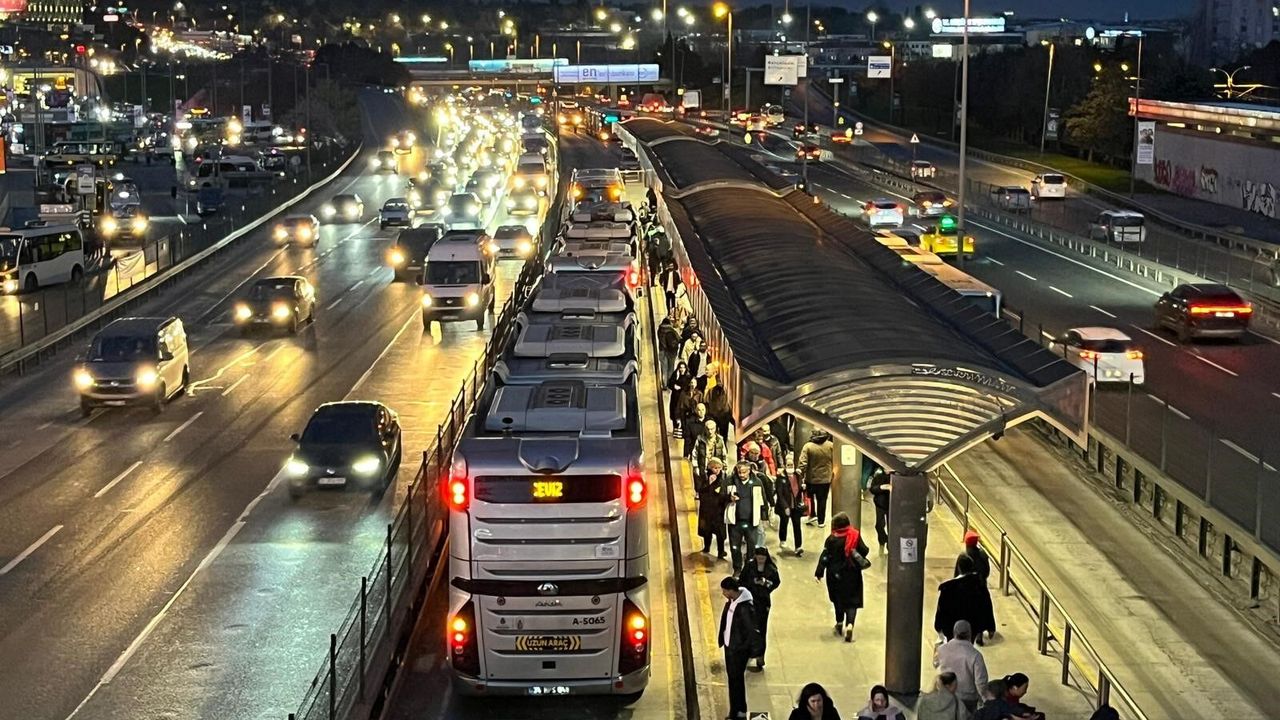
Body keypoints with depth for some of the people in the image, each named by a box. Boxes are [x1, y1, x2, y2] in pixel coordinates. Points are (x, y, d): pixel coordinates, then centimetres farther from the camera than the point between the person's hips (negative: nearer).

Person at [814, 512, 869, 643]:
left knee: (838, 599, 21)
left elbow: (824, 557, -12)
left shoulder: (832, 539, -12)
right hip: (853, 575, 0)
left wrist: (819, 573, -8)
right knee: (852, 600, 3)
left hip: (835, 575, 0)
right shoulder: (855, 536, -7)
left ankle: (840, 623, 30)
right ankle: (849, 624, -18)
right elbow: (864, 551, -3)